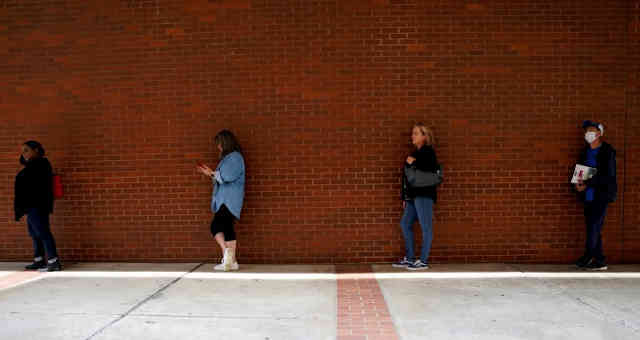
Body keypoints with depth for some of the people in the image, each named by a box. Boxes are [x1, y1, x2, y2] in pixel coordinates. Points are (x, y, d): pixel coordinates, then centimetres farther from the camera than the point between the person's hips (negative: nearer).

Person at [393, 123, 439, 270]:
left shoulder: (428, 152, -4)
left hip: (424, 195, -10)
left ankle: (423, 261, 2)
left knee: (426, 226, -3)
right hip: (413, 196, 10)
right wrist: (404, 197, 17)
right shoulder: (415, 153, 20)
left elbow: (432, 171, -21)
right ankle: (409, 258, 20)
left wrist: (414, 163, -15)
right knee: (405, 224, 12)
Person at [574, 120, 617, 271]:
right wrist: (578, 183, -3)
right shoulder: (585, 151, 13)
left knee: (594, 226, -7)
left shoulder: (607, 152, -7)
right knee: (593, 228, 9)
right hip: (588, 196, 7)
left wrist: (587, 184, -19)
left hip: (602, 195, -7)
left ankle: (588, 256, 5)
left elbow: (609, 175, -14)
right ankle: (599, 261, 16)